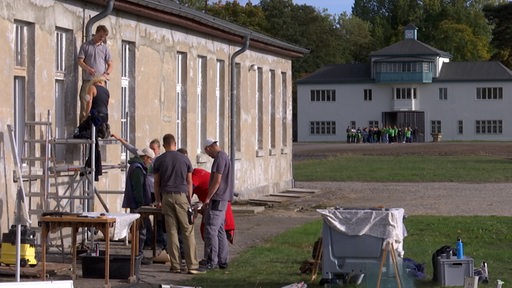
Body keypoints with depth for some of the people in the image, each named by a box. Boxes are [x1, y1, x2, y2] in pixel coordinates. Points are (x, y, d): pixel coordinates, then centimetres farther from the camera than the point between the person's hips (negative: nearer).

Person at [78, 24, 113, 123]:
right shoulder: (85, 46, 7)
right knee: (85, 105, -6)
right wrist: (88, 68, -18)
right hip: (87, 81, -2)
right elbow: (80, 61, 1)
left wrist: (107, 73, -9)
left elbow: (110, 64, 12)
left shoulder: (105, 48, 13)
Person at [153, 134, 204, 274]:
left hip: (167, 196, 1)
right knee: (188, 231, -2)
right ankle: (192, 265, -7)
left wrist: (158, 201, 15)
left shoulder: (159, 160, 5)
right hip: (182, 195, -1)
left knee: (171, 231, 4)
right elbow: (189, 182, 9)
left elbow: (156, 183, 7)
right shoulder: (185, 159, 5)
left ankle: (175, 266, 3)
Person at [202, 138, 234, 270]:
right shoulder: (225, 156, 17)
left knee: (210, 229, -9)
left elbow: (217, 181, -20)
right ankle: (222, 261, 14)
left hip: (217, 199, -10)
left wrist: (208, 198, -15)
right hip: (223, 199, 10)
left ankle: (211, 261, -10)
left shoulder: (219, 158, -14)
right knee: (219, 230, 12)